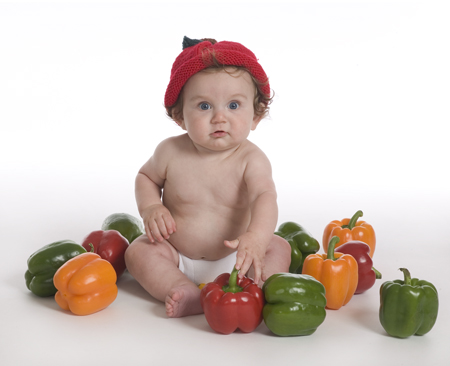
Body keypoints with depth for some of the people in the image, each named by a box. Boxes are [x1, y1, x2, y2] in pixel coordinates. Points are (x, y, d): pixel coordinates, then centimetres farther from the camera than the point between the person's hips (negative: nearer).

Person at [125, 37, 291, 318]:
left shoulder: (251, 160, -18)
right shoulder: (171, 152, -11)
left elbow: (264, 198, -35)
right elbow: (147, 176, 10)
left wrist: (256, 237, -56)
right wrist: (150, 208, -12)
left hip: (231, 260, -1)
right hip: (177, 258, 2)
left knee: (279, 248, -19)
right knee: (138, 251, -21)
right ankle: (188, 294, -34)